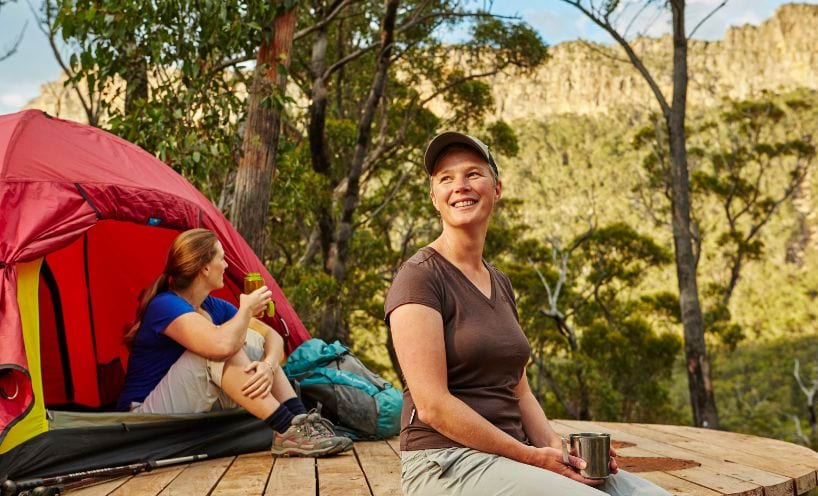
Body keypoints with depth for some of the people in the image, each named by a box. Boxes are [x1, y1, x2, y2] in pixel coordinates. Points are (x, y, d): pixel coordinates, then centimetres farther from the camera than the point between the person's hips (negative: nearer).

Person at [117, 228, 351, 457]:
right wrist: (246, 308, -18)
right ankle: (288, 433, -30)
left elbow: (272, 336, 4)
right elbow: (222, 344, -39)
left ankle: (301, 420, -16)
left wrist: (269, 365, -20)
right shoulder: (164, 306, -21)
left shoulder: (214, 307, 6)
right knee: (217, 352, -29)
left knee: (251, 340, -4)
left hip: (197, 411, 8)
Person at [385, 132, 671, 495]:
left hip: (507, 457, 7)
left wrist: (555, 447, -2)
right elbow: (433, 405, -17)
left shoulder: (500, 284, 15)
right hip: (448, 464, -7)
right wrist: (532, 457, -14)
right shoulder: (420, 277, -10)